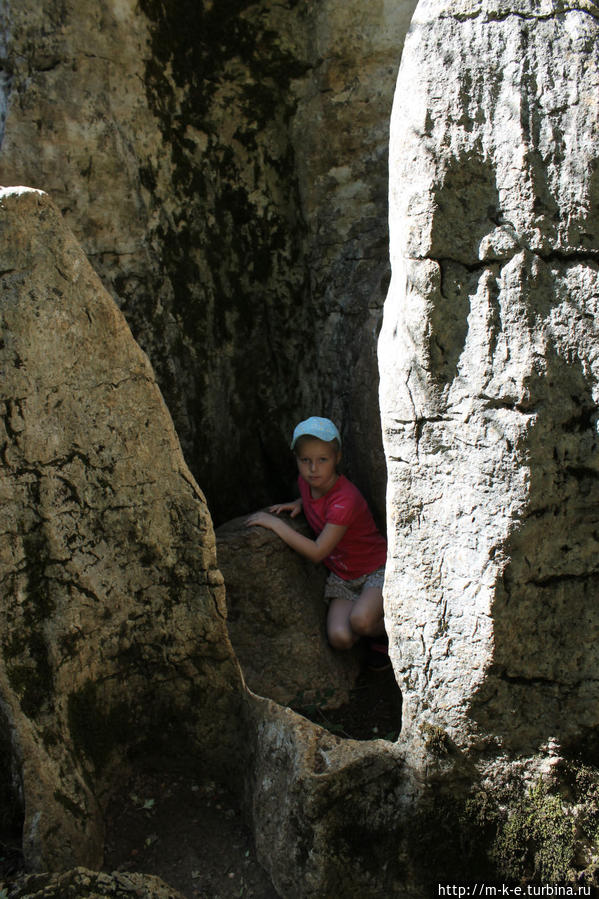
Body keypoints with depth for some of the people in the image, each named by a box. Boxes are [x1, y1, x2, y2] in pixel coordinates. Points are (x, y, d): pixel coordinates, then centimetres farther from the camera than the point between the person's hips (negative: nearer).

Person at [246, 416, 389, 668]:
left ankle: (386, 631, 1)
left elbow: (317, 552, -30)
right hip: (342, 576, 6)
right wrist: (298, 503, -1)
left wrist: (275, 523, -26)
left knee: (361, 621, -35)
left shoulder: (346, 499, -29)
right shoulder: (305, 481, -5)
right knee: (339, 638, -19)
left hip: (376, 570, -6)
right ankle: (373, 622, 14)